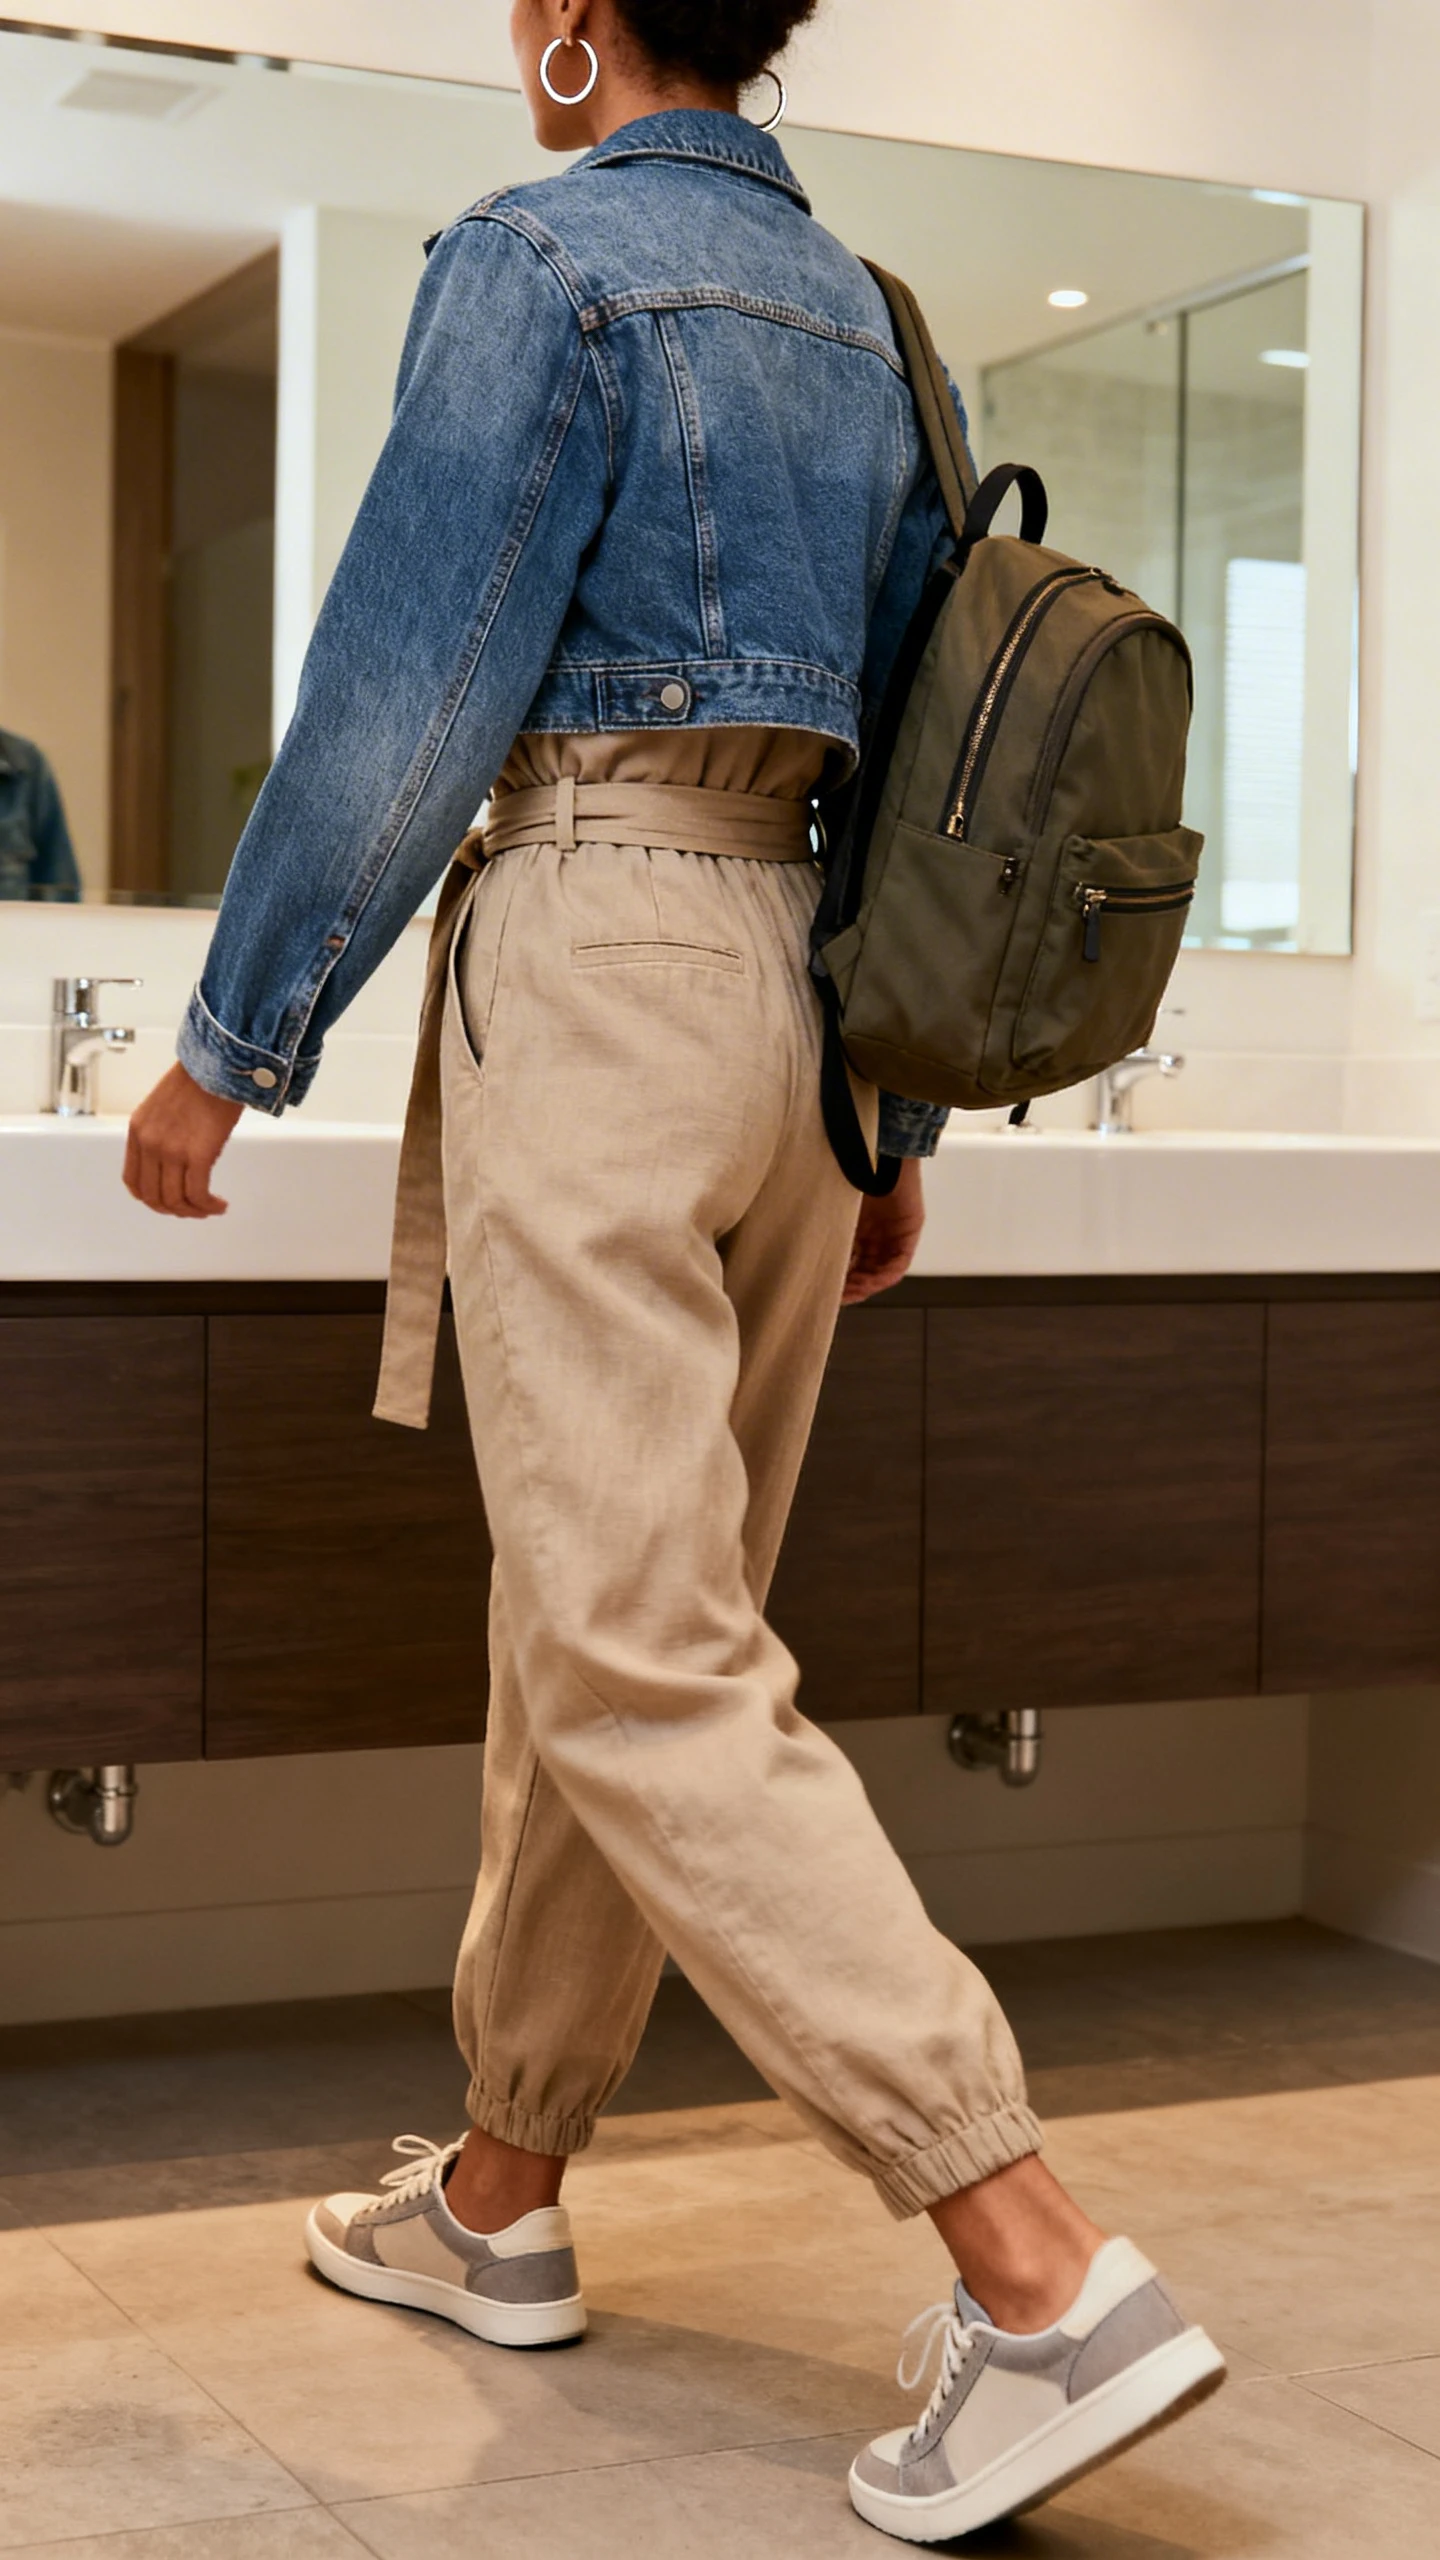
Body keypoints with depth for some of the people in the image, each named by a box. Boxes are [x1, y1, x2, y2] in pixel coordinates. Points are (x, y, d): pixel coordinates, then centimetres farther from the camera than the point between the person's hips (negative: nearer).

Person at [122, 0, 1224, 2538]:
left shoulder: (540, 259, -5)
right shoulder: (857, 312, 18)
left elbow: (404, 687, -12)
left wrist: (232, 1039, -5)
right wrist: (897, 1133, 21)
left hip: (593, 957, -8)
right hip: (801, 971, 8)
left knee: (645, 1658, -9)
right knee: (607, 1614, 14)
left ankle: (1040, 2266, -14)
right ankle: (503, 2195, 26)